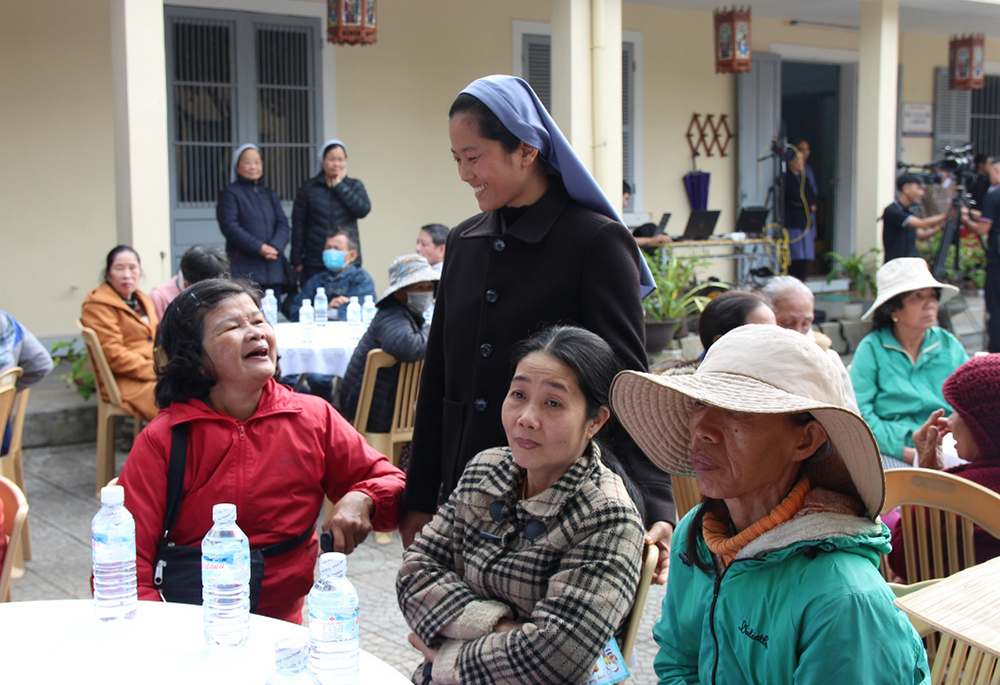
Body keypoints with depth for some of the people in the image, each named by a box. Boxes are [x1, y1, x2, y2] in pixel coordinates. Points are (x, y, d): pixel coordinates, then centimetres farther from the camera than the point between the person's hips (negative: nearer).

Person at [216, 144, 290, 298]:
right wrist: (259, 248, -16)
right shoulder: (230, 193, 3)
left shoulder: (270, 194, 21)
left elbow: (283, 223, 10)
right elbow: (229, 227, -8)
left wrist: (275, 246, -11)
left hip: (274, 269, 5)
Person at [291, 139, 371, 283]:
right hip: (315, 263, -1)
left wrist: (339, 186, -5)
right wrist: (297, 261, 0)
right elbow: (298, 225, 5)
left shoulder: (355, 186, 11)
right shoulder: (308, 188, 6)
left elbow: (363, 210, -8)